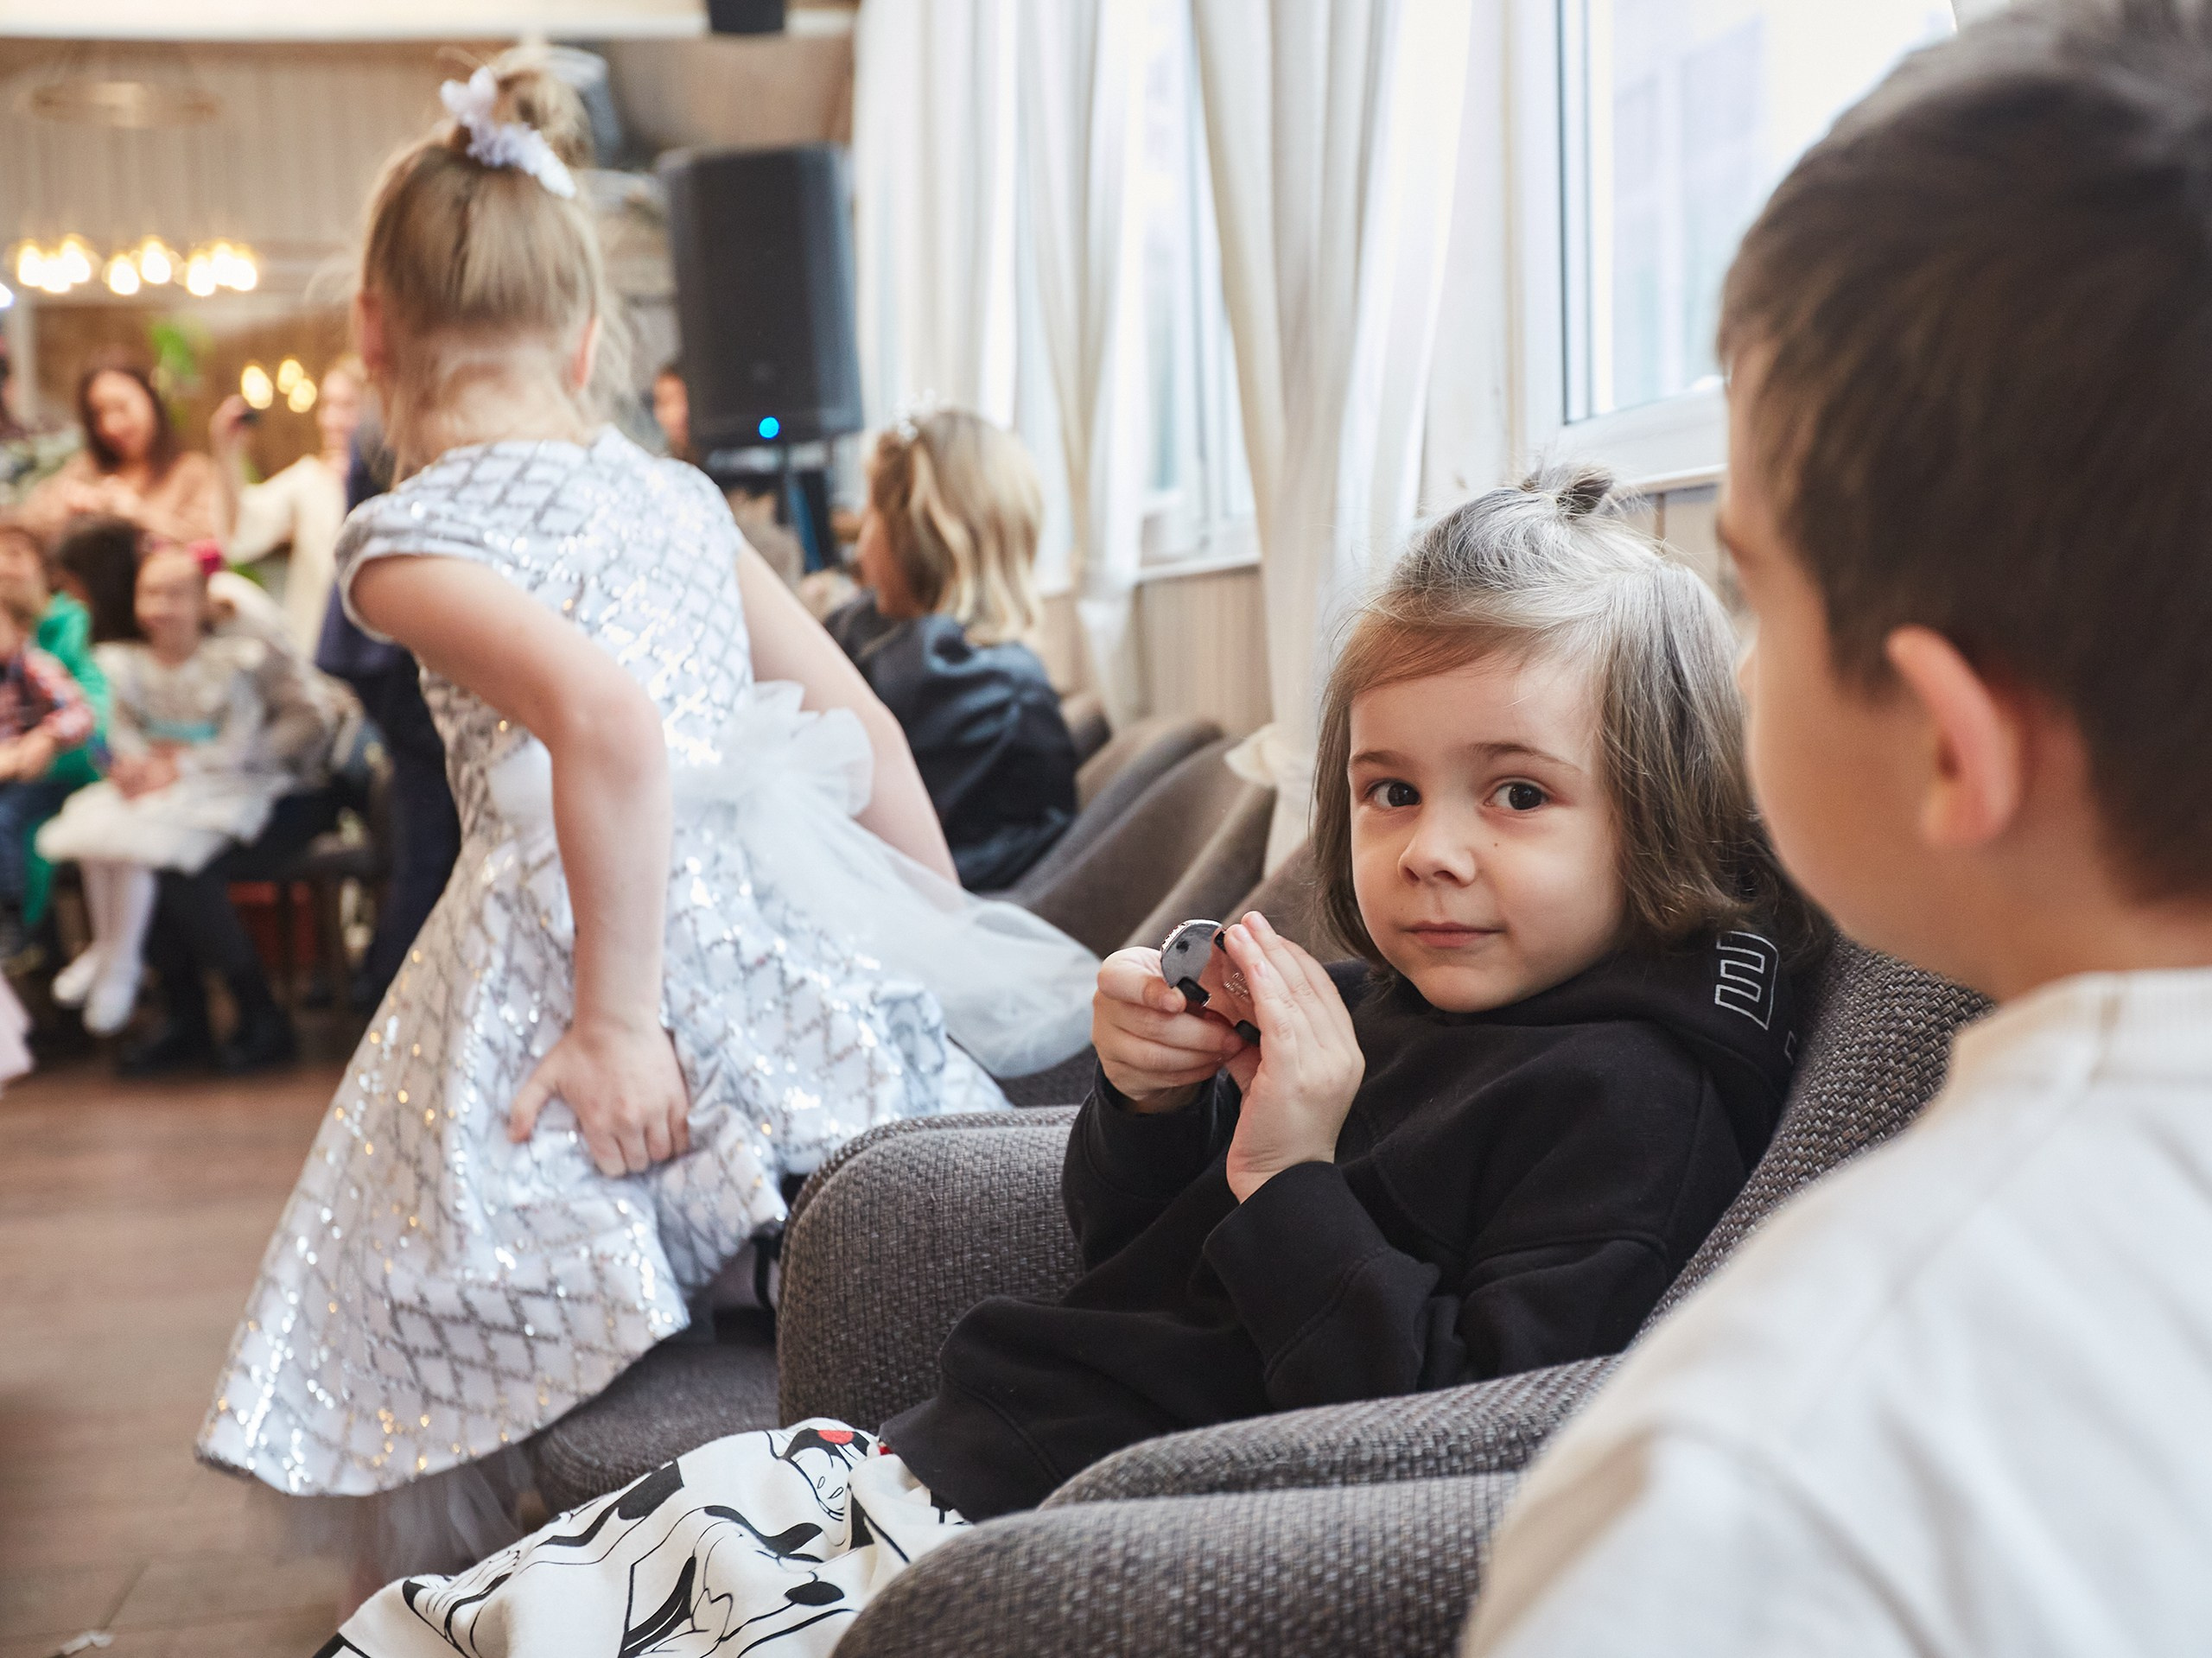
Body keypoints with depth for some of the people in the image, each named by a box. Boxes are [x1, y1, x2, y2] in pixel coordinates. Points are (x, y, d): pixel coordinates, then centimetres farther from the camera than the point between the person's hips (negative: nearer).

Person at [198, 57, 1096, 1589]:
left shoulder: (409, 536, -3)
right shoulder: (673, 490, 16)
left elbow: (606, 715, -23)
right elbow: (868, 731, 16)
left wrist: (618, 1017, -21)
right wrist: (956, 952, 23)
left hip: (582, 948, -6)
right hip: (801, 937, 6)